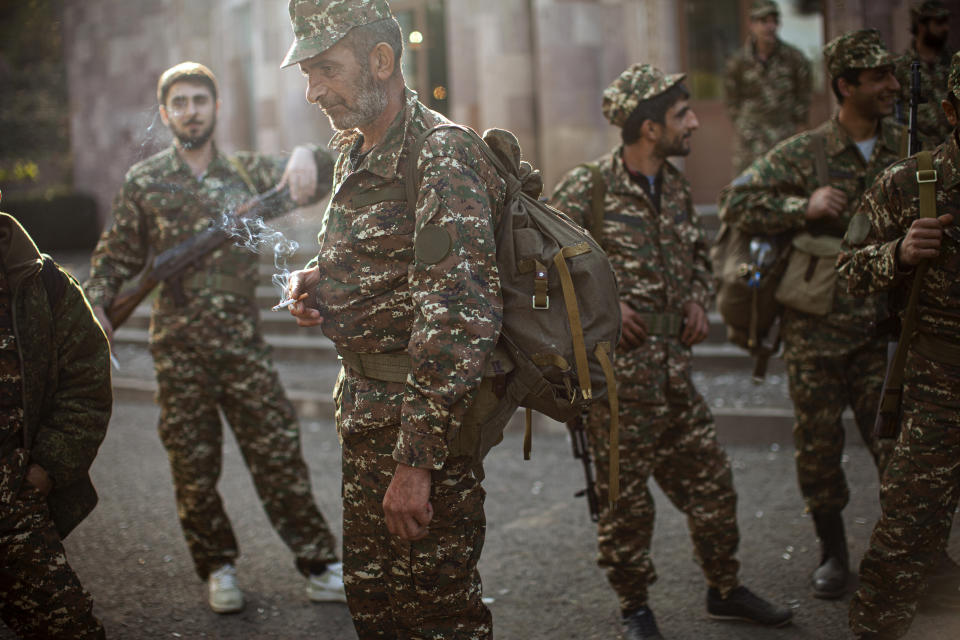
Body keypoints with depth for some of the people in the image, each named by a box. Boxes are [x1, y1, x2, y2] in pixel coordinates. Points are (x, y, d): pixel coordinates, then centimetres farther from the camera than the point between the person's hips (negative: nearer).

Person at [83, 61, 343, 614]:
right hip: (179, 346, 0)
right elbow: (116, 258, 9)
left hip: (245, 341, 1)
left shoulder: (247, 172, 7)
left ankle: (321, 567, 7)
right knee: (194, 465, 5)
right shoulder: (144, 183, 4)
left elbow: (314, 179, 2)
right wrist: (97, 308, -7)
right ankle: (219, 569, 22)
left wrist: (306, 157, -21)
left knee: (280, 454, 0)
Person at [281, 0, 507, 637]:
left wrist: (418, 459, -28)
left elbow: (459, 321, -26)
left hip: (422, 417, -9)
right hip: (365, 410, 9)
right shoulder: (355, 151, 11)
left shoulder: (440, 156, -19)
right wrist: (318, 277, 4)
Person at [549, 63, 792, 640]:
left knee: (711, 482, 13)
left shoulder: (675, 186, 9)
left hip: (673, 371, 7)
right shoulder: (585, 191, -14)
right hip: (615, 377, -7)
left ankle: (725, 589, 32)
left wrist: (699, 298, 6)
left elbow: (700, 256, 25)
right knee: (625, 497, 5)